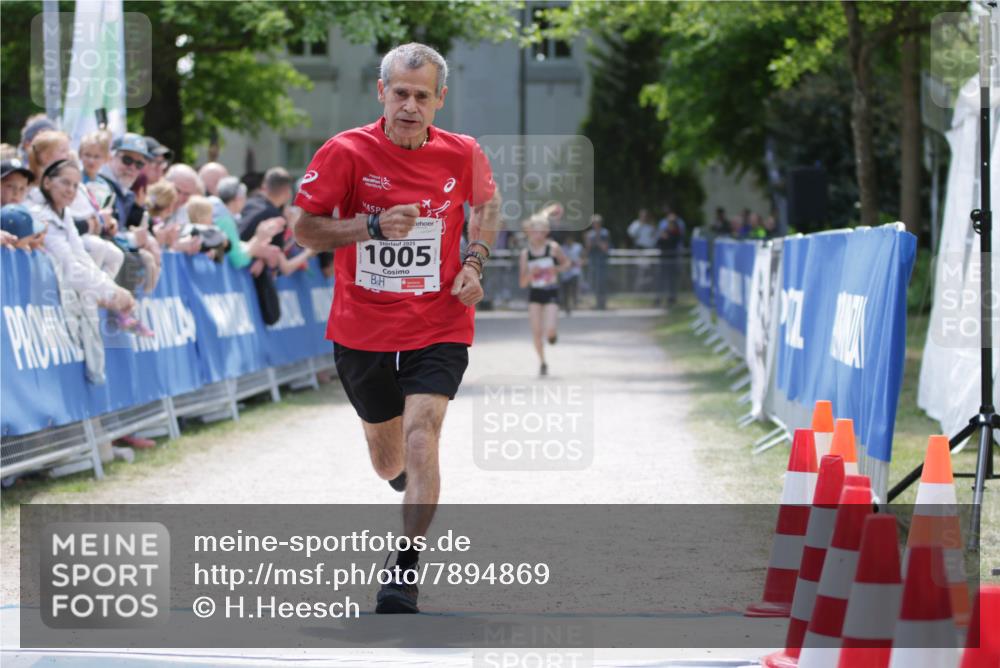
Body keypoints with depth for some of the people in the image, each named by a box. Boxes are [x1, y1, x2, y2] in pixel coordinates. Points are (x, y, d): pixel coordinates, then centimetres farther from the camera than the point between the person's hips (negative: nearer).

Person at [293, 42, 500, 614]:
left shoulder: (463, 154, -5)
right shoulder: (347, 152, -11)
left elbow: (488, 204, 17)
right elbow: (305, 228, -7)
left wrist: (475, 261, 1)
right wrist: (374, 226, -22)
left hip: (439, 327, -1)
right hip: (362, 331, 1)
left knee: (420, 434, -23)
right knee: (389, 462, 14)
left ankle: (406, 571, -18)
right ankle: (412, 477, 53)